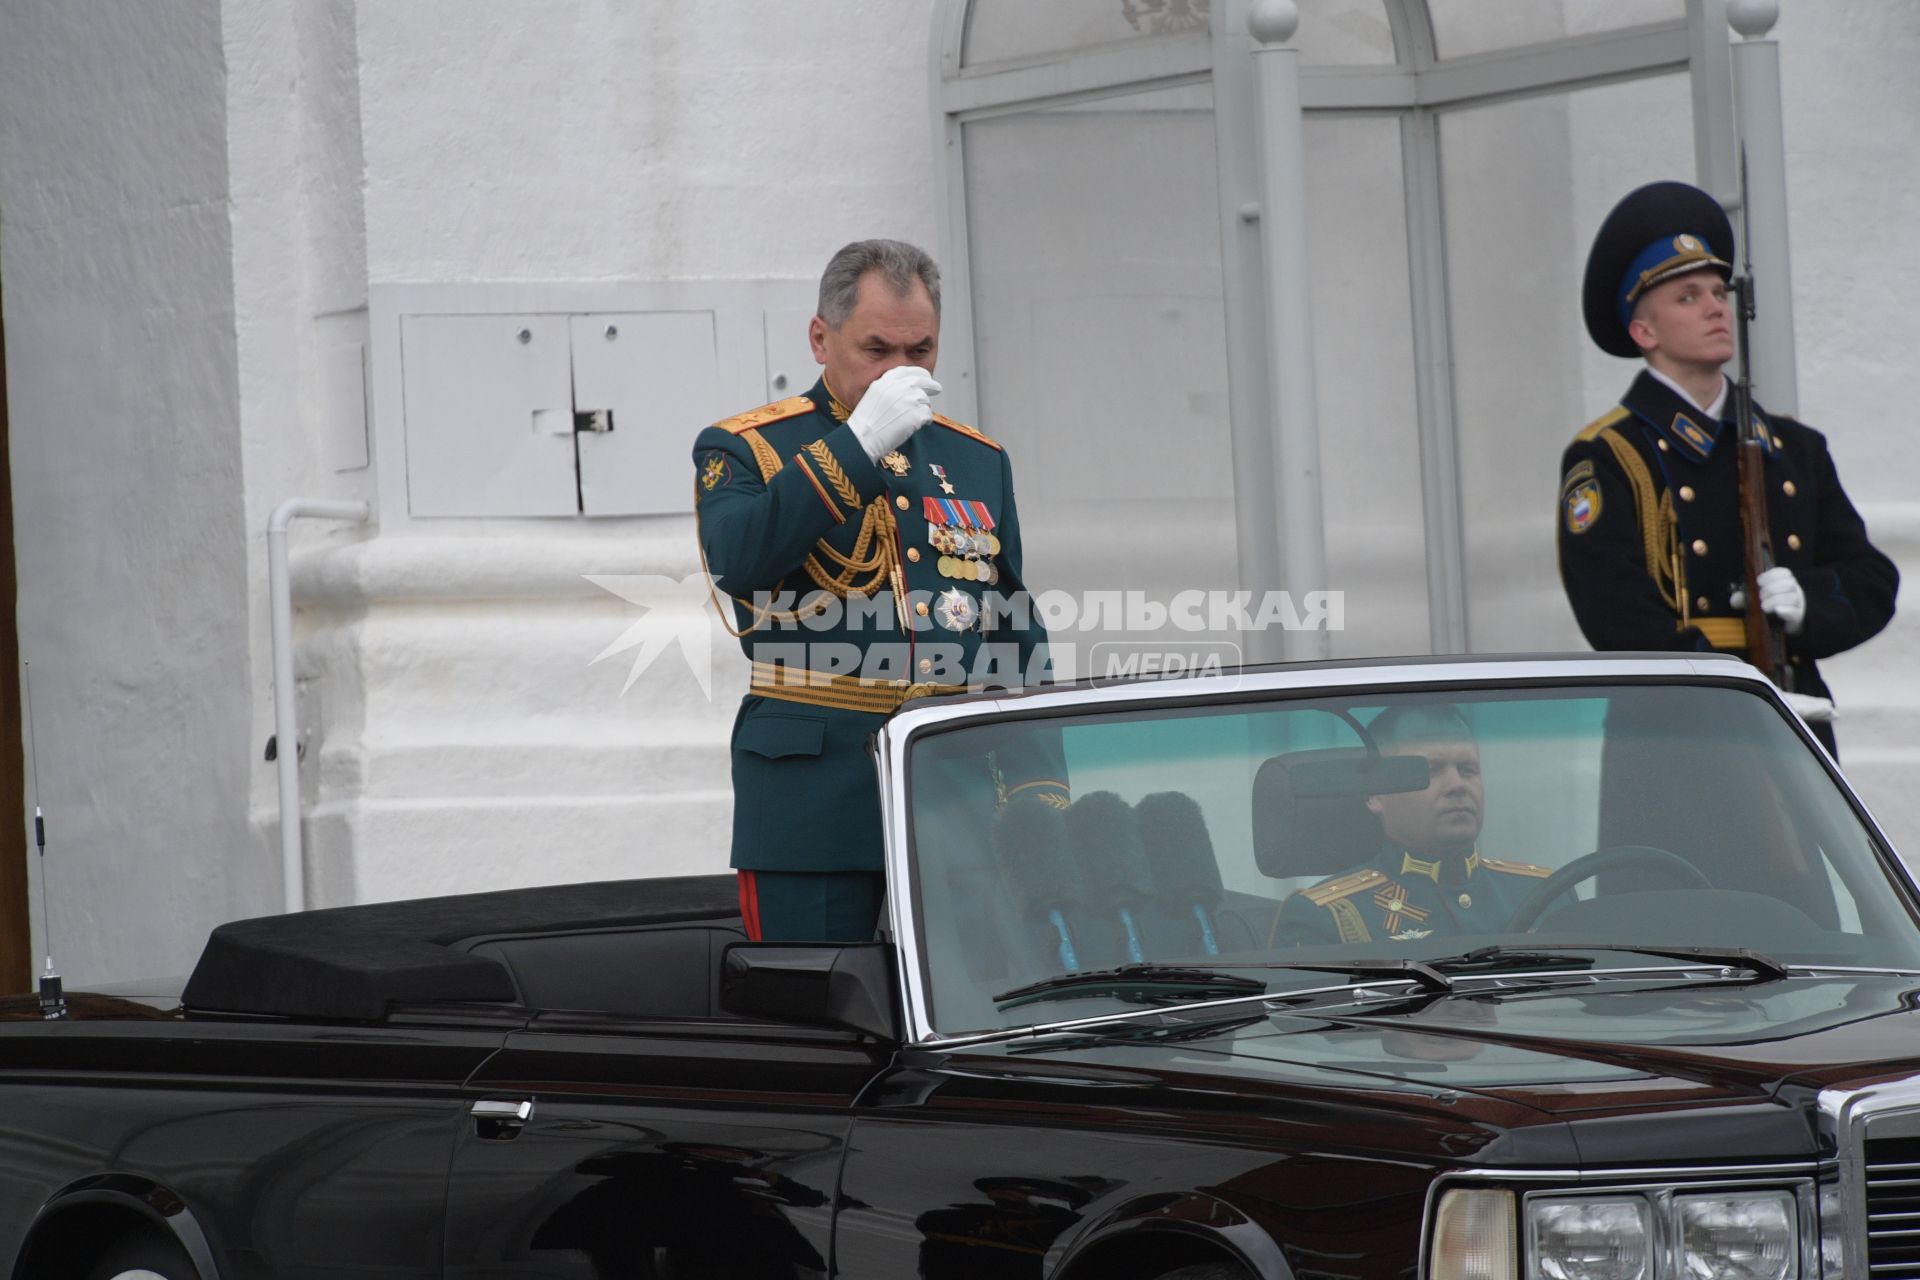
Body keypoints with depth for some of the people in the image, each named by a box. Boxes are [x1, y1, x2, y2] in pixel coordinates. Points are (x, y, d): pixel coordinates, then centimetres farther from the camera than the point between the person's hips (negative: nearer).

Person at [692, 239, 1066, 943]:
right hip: (813, 793, -4)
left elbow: (1020, 637, 19)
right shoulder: (744, 450, 4)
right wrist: (859, 441, -18)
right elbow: (737, 560, -19)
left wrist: (1040, 785, 7)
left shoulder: (978, 460, 18)